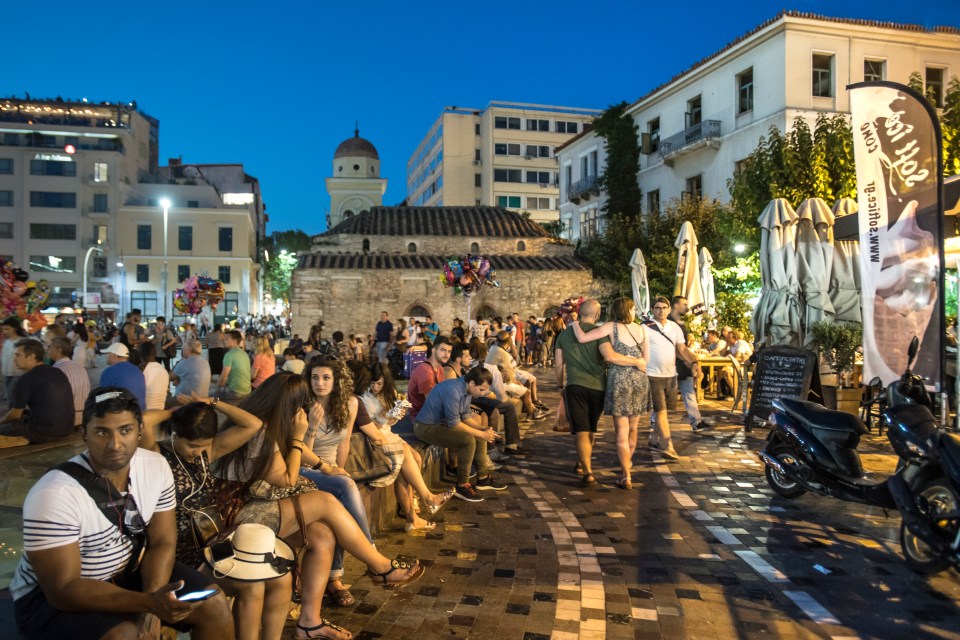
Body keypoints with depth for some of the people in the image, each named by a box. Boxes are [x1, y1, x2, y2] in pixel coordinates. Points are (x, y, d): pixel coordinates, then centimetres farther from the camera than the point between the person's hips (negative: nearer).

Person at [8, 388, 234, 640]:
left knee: (214, 605, -7)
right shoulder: (53, 495, -28)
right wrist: (148, 602, -38)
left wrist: (150, 608, -21)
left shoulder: (156, 467, -11)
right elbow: (63, 589, -28)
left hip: (127, 573, 5)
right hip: (51, 595, -5)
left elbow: (162, 542, -5)